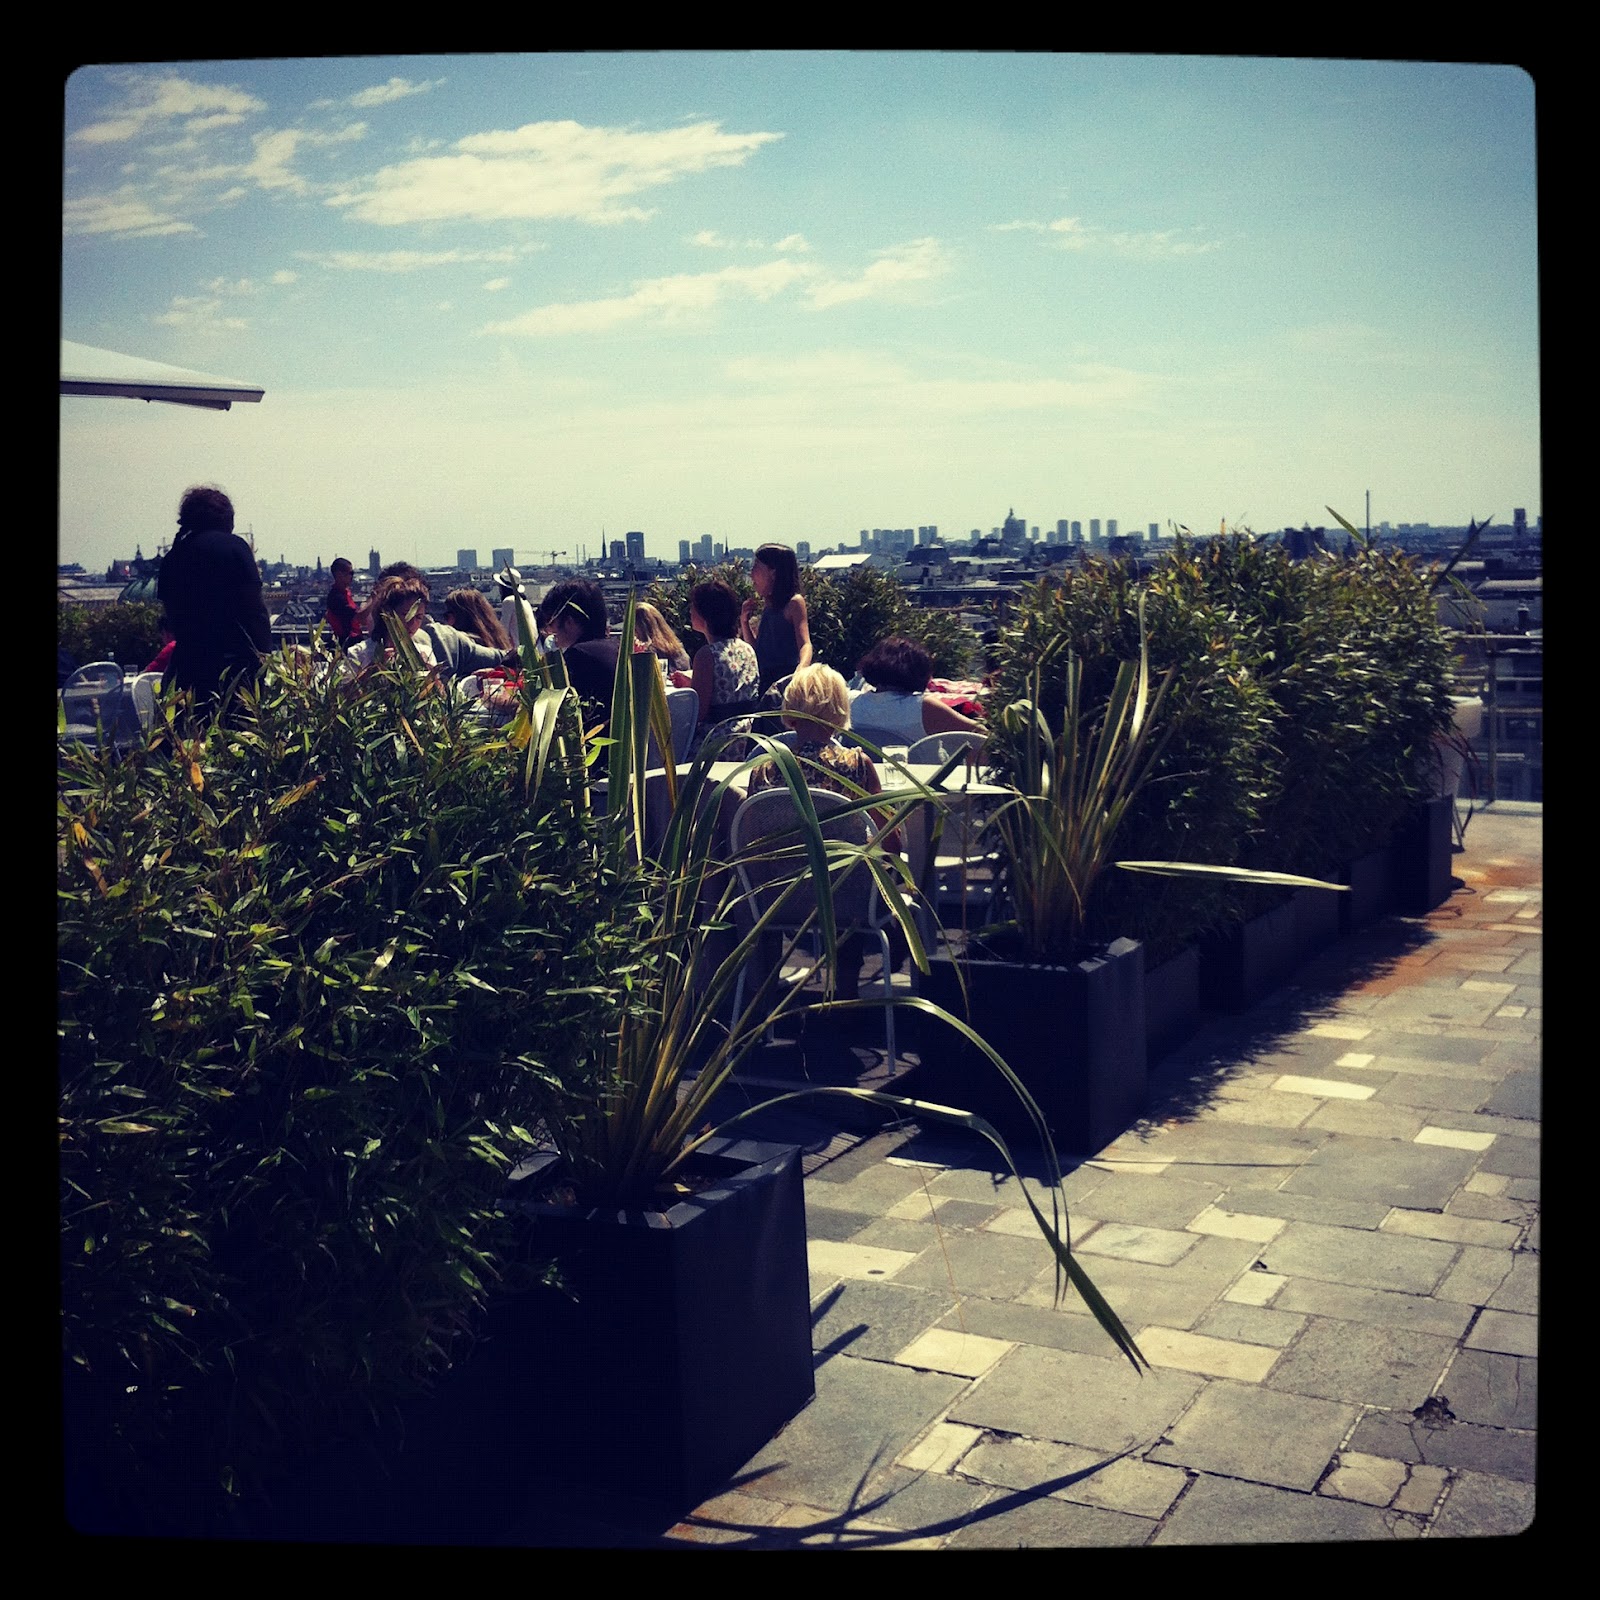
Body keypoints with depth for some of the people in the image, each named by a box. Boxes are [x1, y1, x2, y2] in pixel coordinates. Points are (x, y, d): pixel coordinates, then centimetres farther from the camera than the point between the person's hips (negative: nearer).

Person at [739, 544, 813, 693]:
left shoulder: (794, 602, -7)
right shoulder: (768, 605, 17)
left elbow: (805, 644, -17)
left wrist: (802, 669, -37)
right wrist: (744, 622, 8)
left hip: (785, 679, -8)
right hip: (765, 680, 8)